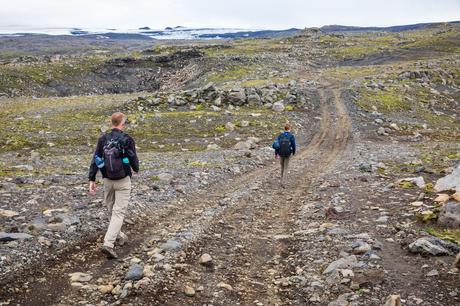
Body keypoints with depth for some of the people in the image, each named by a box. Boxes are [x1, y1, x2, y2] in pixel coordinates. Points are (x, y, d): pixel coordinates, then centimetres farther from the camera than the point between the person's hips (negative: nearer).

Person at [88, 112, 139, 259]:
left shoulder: (103, 139, 0)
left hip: (108, 180, 5)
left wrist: (92, 180, 1)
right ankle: (108, 244, -15)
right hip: (123, 180, -5)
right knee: (119, 212, -4)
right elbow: (133, 158, -6)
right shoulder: (126, 139, -12)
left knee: (112, 209, 21)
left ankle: (119, 236, 37)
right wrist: (136, 169, 16)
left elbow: (95, 160, -2)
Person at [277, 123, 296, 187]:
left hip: (281, 154, 3)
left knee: (282, 167, 21)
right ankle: (283, 183, -6)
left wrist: (276, 153, 5)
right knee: (285, 168, 4)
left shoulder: (280, 135, -1)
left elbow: (277, 144, -3)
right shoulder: (291, 136, -9)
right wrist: (293, 152, 11)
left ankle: (282, 181, 30)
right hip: (287, 154, -3)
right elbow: (293, 145, -7)